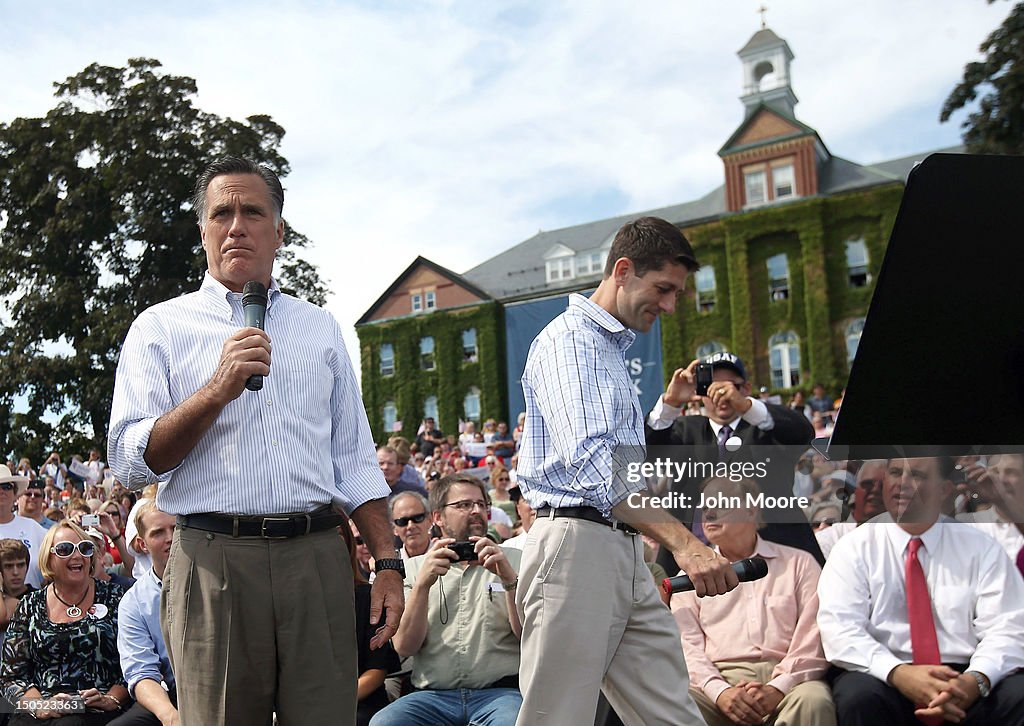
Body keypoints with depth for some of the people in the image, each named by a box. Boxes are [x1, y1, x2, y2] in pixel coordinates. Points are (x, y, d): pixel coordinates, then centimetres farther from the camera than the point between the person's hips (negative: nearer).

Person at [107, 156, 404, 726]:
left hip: (317, 558, 2)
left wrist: (388, 563, 6)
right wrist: (218, 388, -15)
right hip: (214, 563, -1)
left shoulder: (321, 329, 16)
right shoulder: (161, 328, 7)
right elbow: (131, 464, -3)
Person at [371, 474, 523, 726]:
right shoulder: (415, 568, 15)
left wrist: (509, 579, -15)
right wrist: (423, 584, -13)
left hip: (500, 692, -1)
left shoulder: (512, 561, 14)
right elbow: (404, 647, 1)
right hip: (433, 694, 1)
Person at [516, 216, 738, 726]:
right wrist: (681, 540, -28)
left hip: (624, 549, 10)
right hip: (576, 544, -9)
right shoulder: (568, 339, -8)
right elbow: (589, 462, -23)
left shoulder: (614, 350, 24)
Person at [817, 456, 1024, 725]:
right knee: (859, 694, -33)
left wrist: (976, 680, -18)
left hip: (963, 683, 1)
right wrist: (898, 673, -22)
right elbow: (839, 628, -6)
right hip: (885, 679, -1)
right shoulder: (854, 547, 5)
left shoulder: (981, 548, 10)